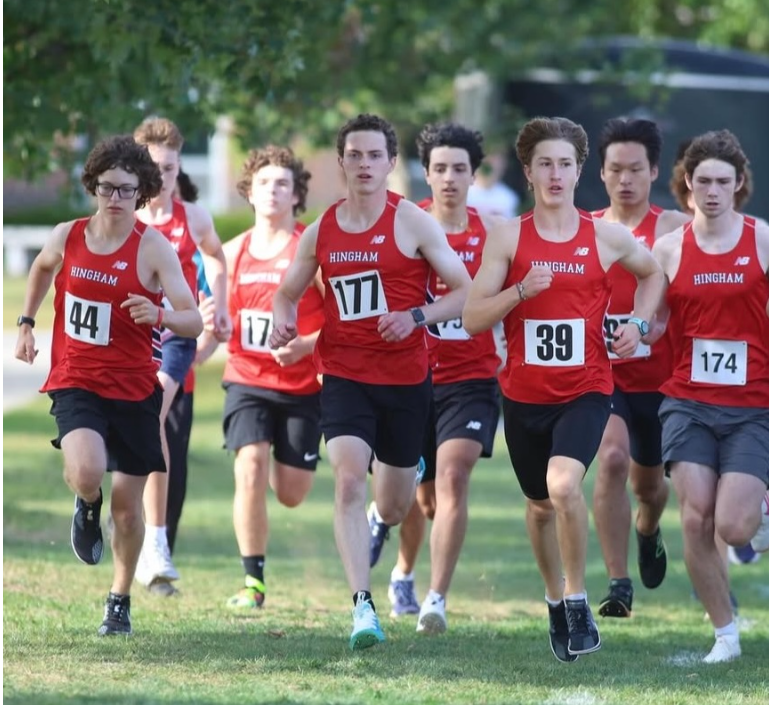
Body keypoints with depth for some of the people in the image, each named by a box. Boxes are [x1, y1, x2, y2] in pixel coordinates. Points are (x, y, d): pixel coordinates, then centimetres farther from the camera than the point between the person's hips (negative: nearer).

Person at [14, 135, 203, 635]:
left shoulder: (153, 248, -11)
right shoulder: (67, 237, -1)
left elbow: (194, 321, -16)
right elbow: (42, 268, 25)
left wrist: (159, 315, -36)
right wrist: (27, 322, 21)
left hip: (134, 388, -1)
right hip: (75, 382, 1)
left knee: (128, 504, 7)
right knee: (86, 473, -27)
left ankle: (121, 599, 29)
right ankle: (87, 510, 11)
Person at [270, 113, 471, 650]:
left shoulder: (413, 223, -5)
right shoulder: (321, 232, 5)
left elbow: (465, 291, -4)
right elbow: (288, 293, 19)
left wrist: (416, 317, -20)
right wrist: (284, 322, -4)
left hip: (406, 378, -1)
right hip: (344, 375, 1)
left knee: (393, 509, 11)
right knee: (349, 479, -21)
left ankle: (406, 474, 52)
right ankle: (363, 607, -23)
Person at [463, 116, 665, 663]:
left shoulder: (607, 237, 0)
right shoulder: (507, 237, -3)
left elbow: (654, 274, 20)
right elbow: (473, 319, -6)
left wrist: (639, 322, 3)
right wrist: (521, 291, -21)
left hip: (585, 391, -2)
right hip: (524, 395, 2)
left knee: (564, 485, -26)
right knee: (540, 505, 15)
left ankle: (578, 601, -10)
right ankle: (555, 601, 39)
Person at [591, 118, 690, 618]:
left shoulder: (674, 229, -5)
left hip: (657, 377, 1)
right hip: (600, 373, -1)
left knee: (649, 481, 18)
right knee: (612, 458, -25)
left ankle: (648, 531, 56)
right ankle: (619, 583, -22)